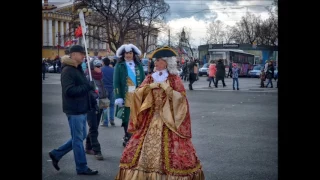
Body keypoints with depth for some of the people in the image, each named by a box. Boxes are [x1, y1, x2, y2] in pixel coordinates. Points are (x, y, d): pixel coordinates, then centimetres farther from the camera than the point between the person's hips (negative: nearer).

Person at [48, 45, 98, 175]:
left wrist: (89, 88, 4)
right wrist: (87, 87, -21)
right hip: (74, 109, -10)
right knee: (78, 139, 0)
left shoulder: (78, 69, 15)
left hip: (81, 109, 10)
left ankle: (56, 154, 26)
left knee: (80, 136, 16)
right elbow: (69, 91, -24)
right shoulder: (67, 70, -15)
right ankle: (82, 168, 10)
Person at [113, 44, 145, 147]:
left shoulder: (138, 65, 10)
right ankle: (127, 138, 12)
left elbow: (143, 80, 9)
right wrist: (118, 97, -11)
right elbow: (116, 82, -3)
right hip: (126, 96, -2)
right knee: (126, 118, 3)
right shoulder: (119, 66, 2)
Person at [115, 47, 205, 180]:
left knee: (169, 151, -7)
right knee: (145, 148, 4)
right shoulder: (150, 78, 9)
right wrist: (150, 86, -13)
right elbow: (137, 93, 1)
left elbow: (181, 98, -10)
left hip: (169, 120, -4)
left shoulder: (174, 79, -2)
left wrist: (167, 88, -16)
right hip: (150, 119, 4)